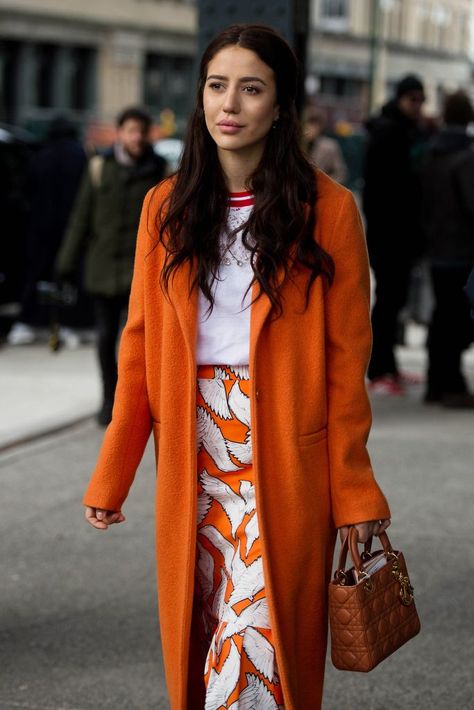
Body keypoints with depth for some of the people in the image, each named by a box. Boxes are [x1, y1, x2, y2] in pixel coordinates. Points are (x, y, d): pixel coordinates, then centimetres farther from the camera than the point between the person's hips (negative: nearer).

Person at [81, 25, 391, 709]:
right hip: (193, 455, 3)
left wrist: (354, 492, -6)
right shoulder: (167, 208, 7)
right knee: (193, 638, 9)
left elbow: (345, 362, -4)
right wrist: (110, 477, 5)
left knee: (267, 633, -5)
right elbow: (140, 346, 7)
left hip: (283, 456, -3)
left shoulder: (327, 210, -3)